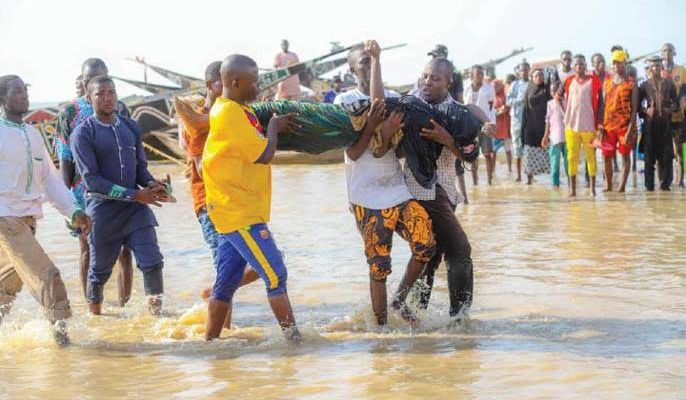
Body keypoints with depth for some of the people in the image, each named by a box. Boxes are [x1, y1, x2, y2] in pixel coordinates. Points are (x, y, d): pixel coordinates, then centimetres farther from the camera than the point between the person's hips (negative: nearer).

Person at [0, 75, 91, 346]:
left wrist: (73, 211, 5)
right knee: (46, 275, -13)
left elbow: (49, 178, 14)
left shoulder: (33, 134, 14)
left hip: (28, 218, 7)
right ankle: (60, 330, -7)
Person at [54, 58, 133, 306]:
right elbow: (65, 160, 1)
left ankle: (124, 305, 12)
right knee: (88, 250, 6)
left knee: (124, 250, 1)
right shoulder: (69, 112, 1)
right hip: (85, 192, -2)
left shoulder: (120, 109, 7)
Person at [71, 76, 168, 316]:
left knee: (152, 262, -8)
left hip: (136, 208, 4)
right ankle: (95, 318, 30)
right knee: (100, 270, 10)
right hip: (103, 210, -3)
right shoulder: (83, 133, -8)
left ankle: (156, 314, 1)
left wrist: (151, 184, -10)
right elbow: (91, 179, -14)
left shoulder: (131, 127, 8)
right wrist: (135, 195, -19)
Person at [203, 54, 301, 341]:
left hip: (233, 212, 10)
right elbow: (264, 154, -17)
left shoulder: (239, 110, 14)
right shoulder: (229, 113, -17)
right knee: (275, 275, -9)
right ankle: (293, 337, -6)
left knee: (226, 283, 12)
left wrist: (277, 125, 11)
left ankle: (210, 340, 17)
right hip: (240, 214, -10)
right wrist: (274, 126, -1)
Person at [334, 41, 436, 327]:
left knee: (426, 244, -8)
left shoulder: (394, 99, 9)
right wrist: (371, 125, -23)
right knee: (379, 266, -1)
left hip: (399, 189, 4)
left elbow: (380, 152, -3)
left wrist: (386, 135, -25)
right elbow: (353, 153, -9)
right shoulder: (344, 101, -2)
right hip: (367, 198, -4)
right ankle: (381, 324, 13)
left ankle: (400, 300, 14)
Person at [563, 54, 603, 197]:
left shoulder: (593, 81, -1)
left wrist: (599, 123, -8)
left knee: (591, 156, 5)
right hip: (571, 125, 3)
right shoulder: (569, 81, 8)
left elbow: (599, 103, -2)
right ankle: (572, 188, 7)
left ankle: (592, 187, 11)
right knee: (572, 157, 4)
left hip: (588, 125, -3)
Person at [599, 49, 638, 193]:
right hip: (608, 125, 4)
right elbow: (602, 104, 11)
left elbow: (634, 108, -7)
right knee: (607, 156, 7)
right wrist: (600, 125, 2)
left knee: (625, 155, 2)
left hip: (625, 126, -4)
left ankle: (622, 186, 4)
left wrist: (630, 129, -15)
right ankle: (608, 185, 18)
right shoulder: (607, 82, 10)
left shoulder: (631, 84, -3)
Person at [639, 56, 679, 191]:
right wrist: (645, 111, -10)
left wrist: (670, 110, -8)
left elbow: (676, 102, 12)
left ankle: (665, 183, 6)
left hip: (665, 123, 1)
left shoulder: (669, 84, 10)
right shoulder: (644, 85, 8)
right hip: (650, 123, -1)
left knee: (666, 154, -2)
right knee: (649, 155, -1)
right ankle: (649, 185, 4)